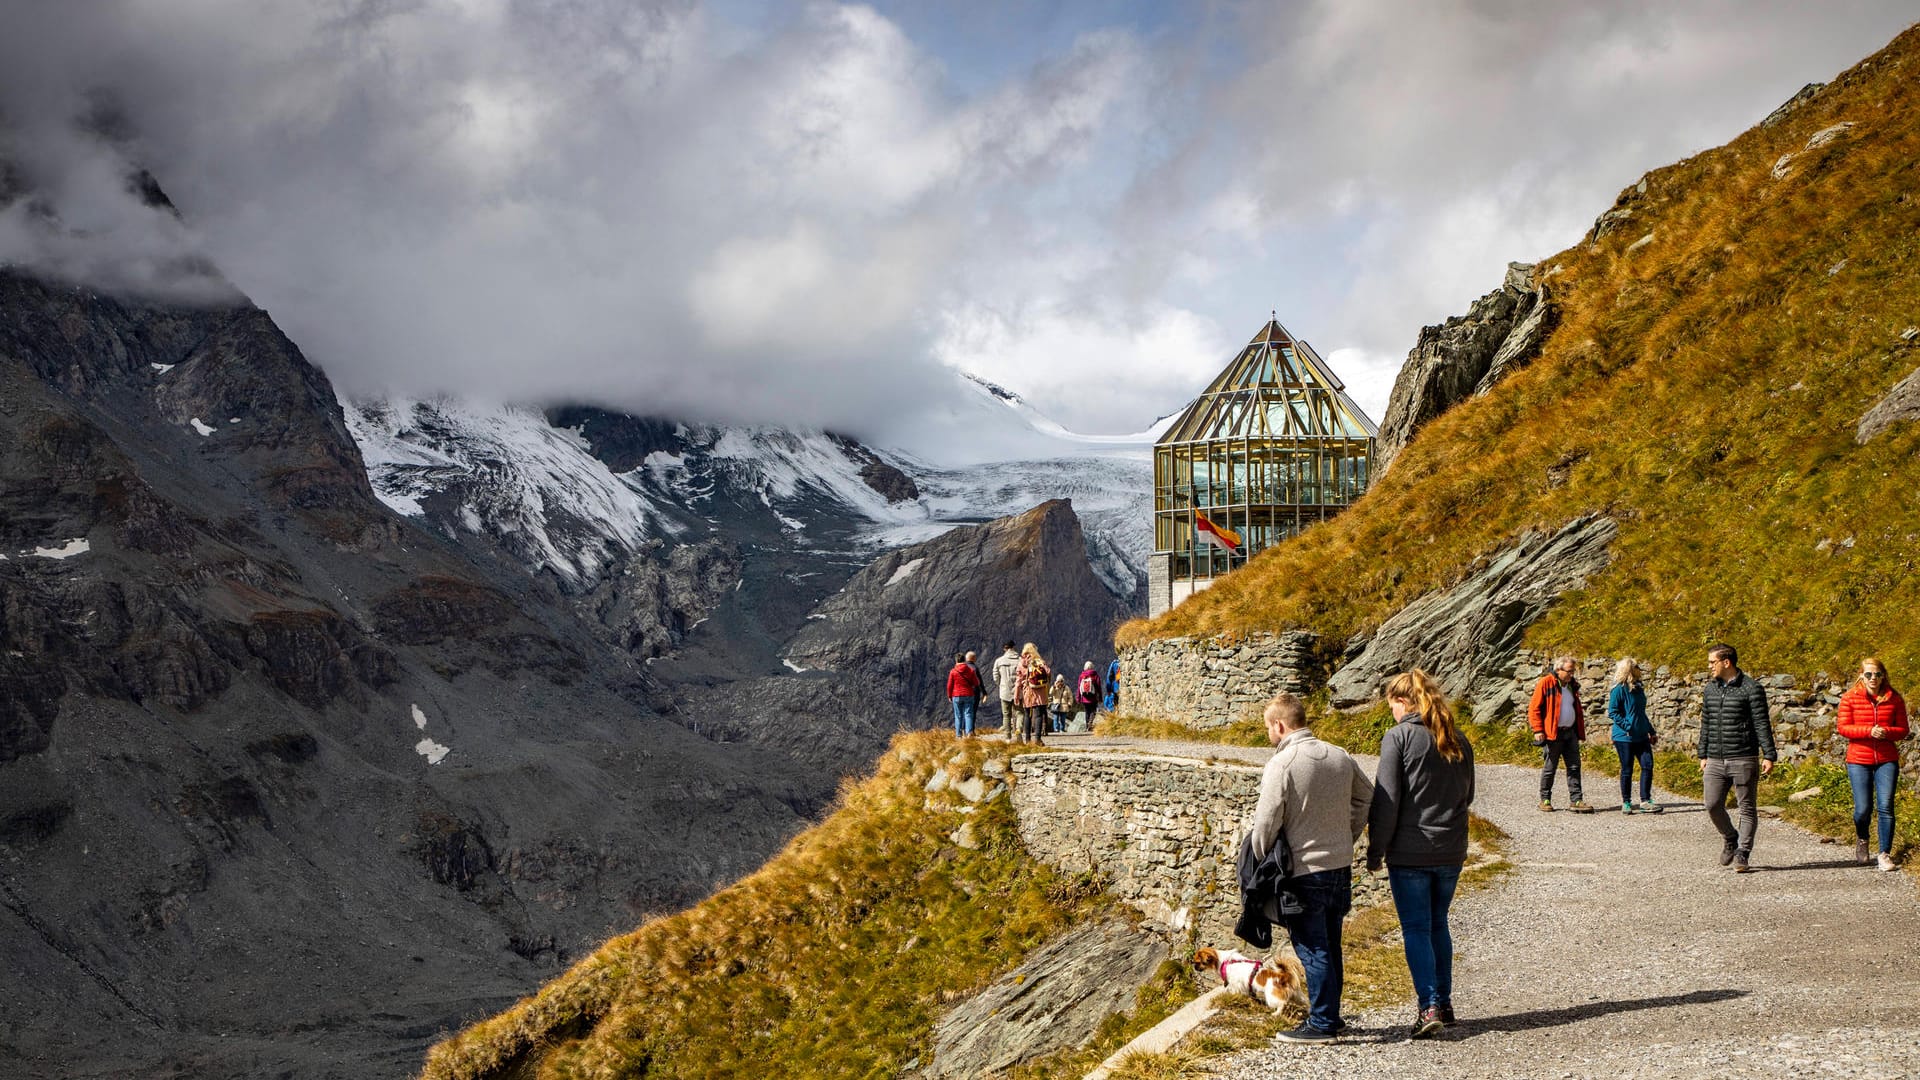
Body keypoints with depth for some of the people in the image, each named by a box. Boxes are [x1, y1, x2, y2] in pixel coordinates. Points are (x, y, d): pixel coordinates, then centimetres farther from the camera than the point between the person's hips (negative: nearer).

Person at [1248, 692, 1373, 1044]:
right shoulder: (1340, 757, 6)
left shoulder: (1281, 764, -16)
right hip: (1341, 867, 7)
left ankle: (1321, 1024, 2)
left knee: (1312, 950, -1)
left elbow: (1267, 821, -16)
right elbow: (1366, 798, 18)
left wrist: (1260, 862, -1)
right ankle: (1328, 1015, 25)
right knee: (1329, 946, 16)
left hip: (1303, 872, -7)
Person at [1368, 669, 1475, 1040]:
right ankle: (1444, 1002, 20)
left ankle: (1429, 1007, -8)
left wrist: (1375, 851, -6)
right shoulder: (1458, 740, 6)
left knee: (1416, 928, 0)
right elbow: (1467, 795, 15)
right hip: (1451, 851, 5)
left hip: (1410, 852, -5)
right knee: (1438, 924, 17)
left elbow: (1386, 801, -13)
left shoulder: (1398, 737, -11)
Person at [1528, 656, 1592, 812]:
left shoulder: (1572, 685, 14)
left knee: (1574, 767, 2)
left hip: (1570, 733, 6)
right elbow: (1534, 708, -9)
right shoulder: (1545, 683, -7)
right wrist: (1538, 730, -15)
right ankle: (1545, 800, 13)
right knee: (1549, 768, 1)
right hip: (1552, 734, -6)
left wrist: (1581, 732, 19)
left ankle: (1576, 801, 3)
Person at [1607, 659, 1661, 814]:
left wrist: (1652, 732, 21)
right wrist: (1628, 727, -21)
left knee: (1648, 765, -1)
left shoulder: (1638, 689, 13)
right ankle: (1626, 803, 11)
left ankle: (1645, 801, 5)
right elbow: (1612, 712, -15)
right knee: (1627, 770, 1)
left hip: (1641, 737, 7)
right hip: (1624, 737, -7)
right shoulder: (1619, 690, -11)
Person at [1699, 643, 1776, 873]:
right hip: (1715, 761, 6)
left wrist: (1768, 756, -13)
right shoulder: (1710, 689, 11)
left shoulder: (1751, 688, -7)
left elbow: (1762, 724, -9)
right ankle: (1731, 840, 24)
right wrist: (1703, 755, 17)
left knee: (1747, 808, 1)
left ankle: (1743, 853, 7)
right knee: (1712, 805, 1)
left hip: (1744, 759, -5)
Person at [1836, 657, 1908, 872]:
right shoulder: (1850, 698, 0)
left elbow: (1903, 730, 8)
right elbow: (1843, 728, -3)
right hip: (1859, 761, -1)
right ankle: (1861, 839, 31)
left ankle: (1885, 854, 0)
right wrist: (1869, 731, -17)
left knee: (1885, 807, -9)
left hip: (1887, 760, 1)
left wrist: (1887, 732, -14)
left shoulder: (1894, 699, 4)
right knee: (1863, 808, -2)